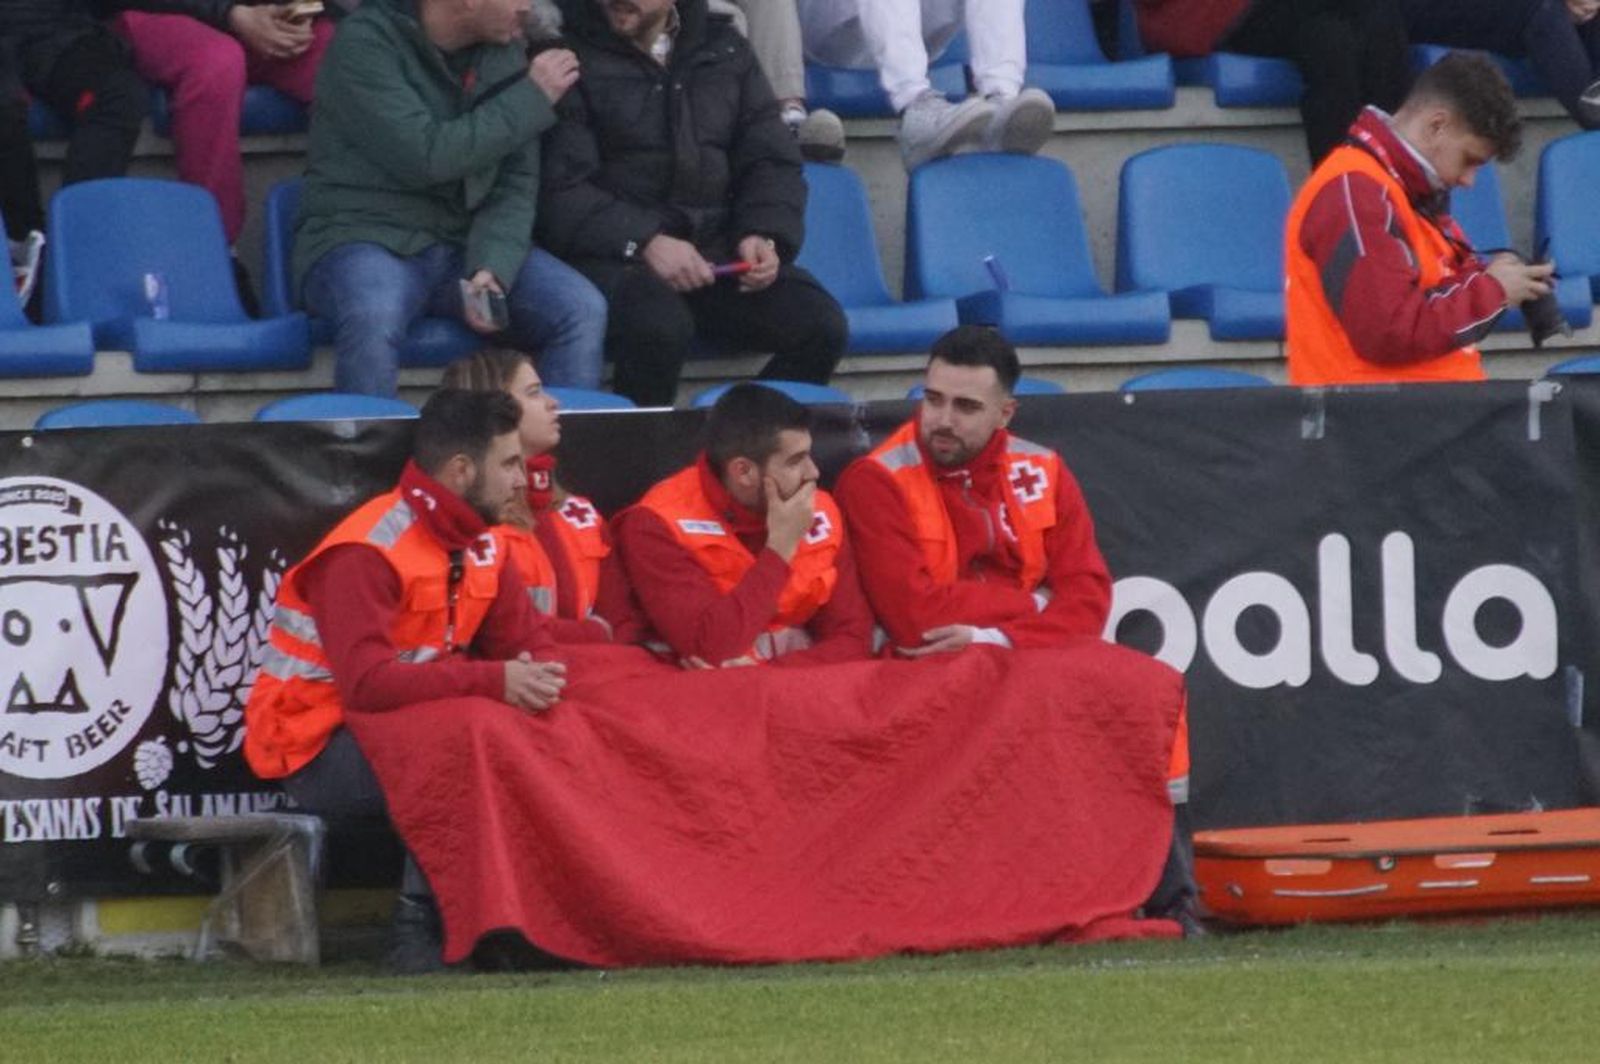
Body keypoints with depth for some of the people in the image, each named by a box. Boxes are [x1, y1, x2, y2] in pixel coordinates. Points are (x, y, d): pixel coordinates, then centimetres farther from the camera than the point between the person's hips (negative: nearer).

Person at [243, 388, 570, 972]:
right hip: (316, 748, -8)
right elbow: (366, 683, -31)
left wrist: (535, 677, -20)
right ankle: (419, 925, -25)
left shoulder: (481, 546, 8)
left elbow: (528, 641, 5)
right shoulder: (366, 552, -20)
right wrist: (493, 681, -35)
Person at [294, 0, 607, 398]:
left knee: (583, 309, -19)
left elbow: (515, 185, 4)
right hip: (365, 239, -5)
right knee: (373, 319, -38)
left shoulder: (506, 52, 7)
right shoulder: (365, 43, -11)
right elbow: (423, 158, -20)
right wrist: (532, 99, -13)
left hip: (468, 245, 5)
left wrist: (492, 268, -16)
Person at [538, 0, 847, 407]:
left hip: (714, 248, 5)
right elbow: (558, 190, -11)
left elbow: (772, 163, 16)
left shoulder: (724, 50, 15)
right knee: (660, 326, -37)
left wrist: (764, 234, -5)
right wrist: (645, 244, -22)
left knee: (821, 324, -18)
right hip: (611, 255, -5)